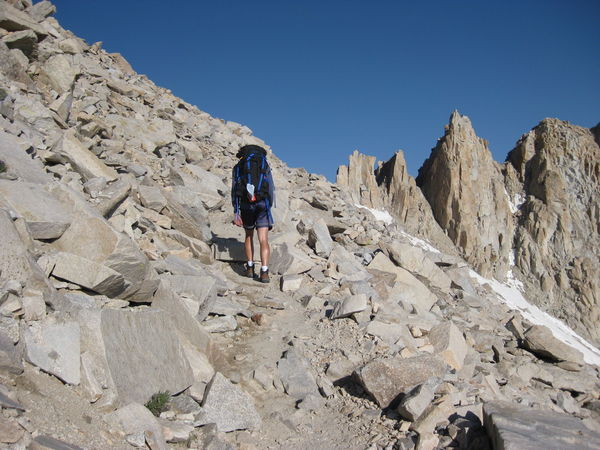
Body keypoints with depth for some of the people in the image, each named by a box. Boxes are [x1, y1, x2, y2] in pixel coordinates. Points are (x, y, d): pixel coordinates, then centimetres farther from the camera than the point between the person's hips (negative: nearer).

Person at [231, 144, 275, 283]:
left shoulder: (238, 167, 16)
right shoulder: (265, 165, 15)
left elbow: (234, 191, 5)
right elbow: (271, 189, 12)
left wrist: (236, 213, 2)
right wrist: (270, 206, 24)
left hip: (246, 204, 1)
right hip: (262, 203, -1)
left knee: (249, 236, 22)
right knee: (263, 240, -5)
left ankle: (250, 268, 20)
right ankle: (264, 272, -17)